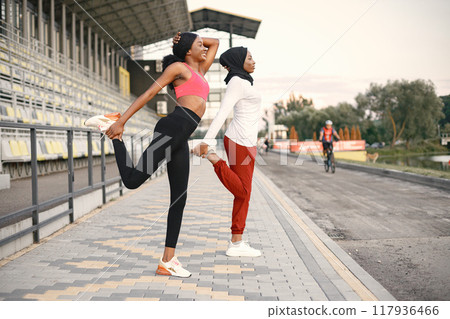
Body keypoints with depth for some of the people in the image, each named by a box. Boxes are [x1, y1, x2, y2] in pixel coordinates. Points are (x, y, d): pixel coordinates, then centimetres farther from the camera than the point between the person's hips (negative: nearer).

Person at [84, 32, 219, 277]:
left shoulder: (200, 71, 29)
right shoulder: (178, 67, 6)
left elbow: (215, 42, 42)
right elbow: (149, 93, -1)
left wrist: (188, 39, 30)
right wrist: (122, 121, -7)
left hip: (180, 139, 8)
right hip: (173, 128, -8)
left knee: (179, 198, 3)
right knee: (133, 180, -18)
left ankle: (167, 261, 5)